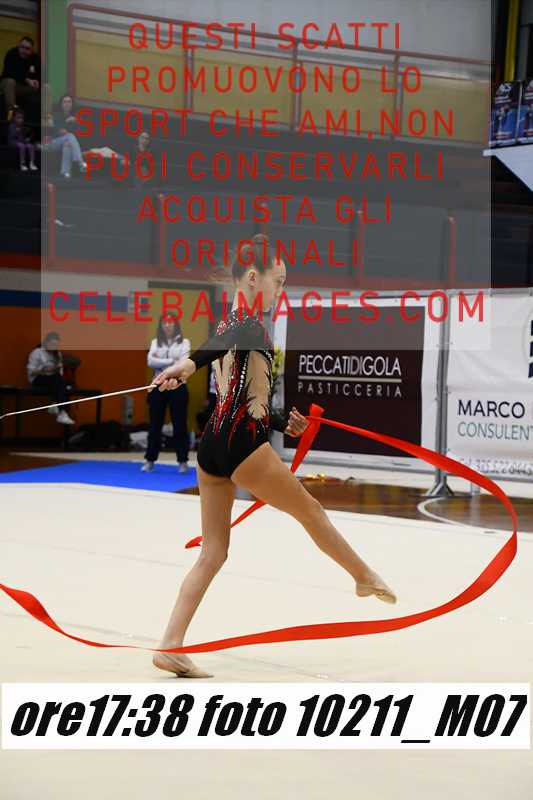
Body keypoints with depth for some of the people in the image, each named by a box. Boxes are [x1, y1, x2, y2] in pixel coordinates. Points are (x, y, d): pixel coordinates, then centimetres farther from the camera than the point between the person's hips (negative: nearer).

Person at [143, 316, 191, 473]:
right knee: (155, 424, 6)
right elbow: (151, 361, -8)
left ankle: (183, 461, 7)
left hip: (177, 386, -2)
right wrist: (171, 361, -14)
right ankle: (150, 460, 13)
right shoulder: (155, 342, 9)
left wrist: (160, 363, -11)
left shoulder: (184, 342, 1)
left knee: (179, 424, 0)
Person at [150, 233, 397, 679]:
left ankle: (171, 646, 1)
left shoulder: (231, 325, 18)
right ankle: (366, 577, 35)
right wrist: (192, 363, -53)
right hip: (242, 445, -9)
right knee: (309, 509, 14)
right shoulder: (247, 322, -10)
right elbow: (226, 342, -35)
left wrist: (283, 424, 33)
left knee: (213, 553, 8)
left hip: (214, 446, 9)